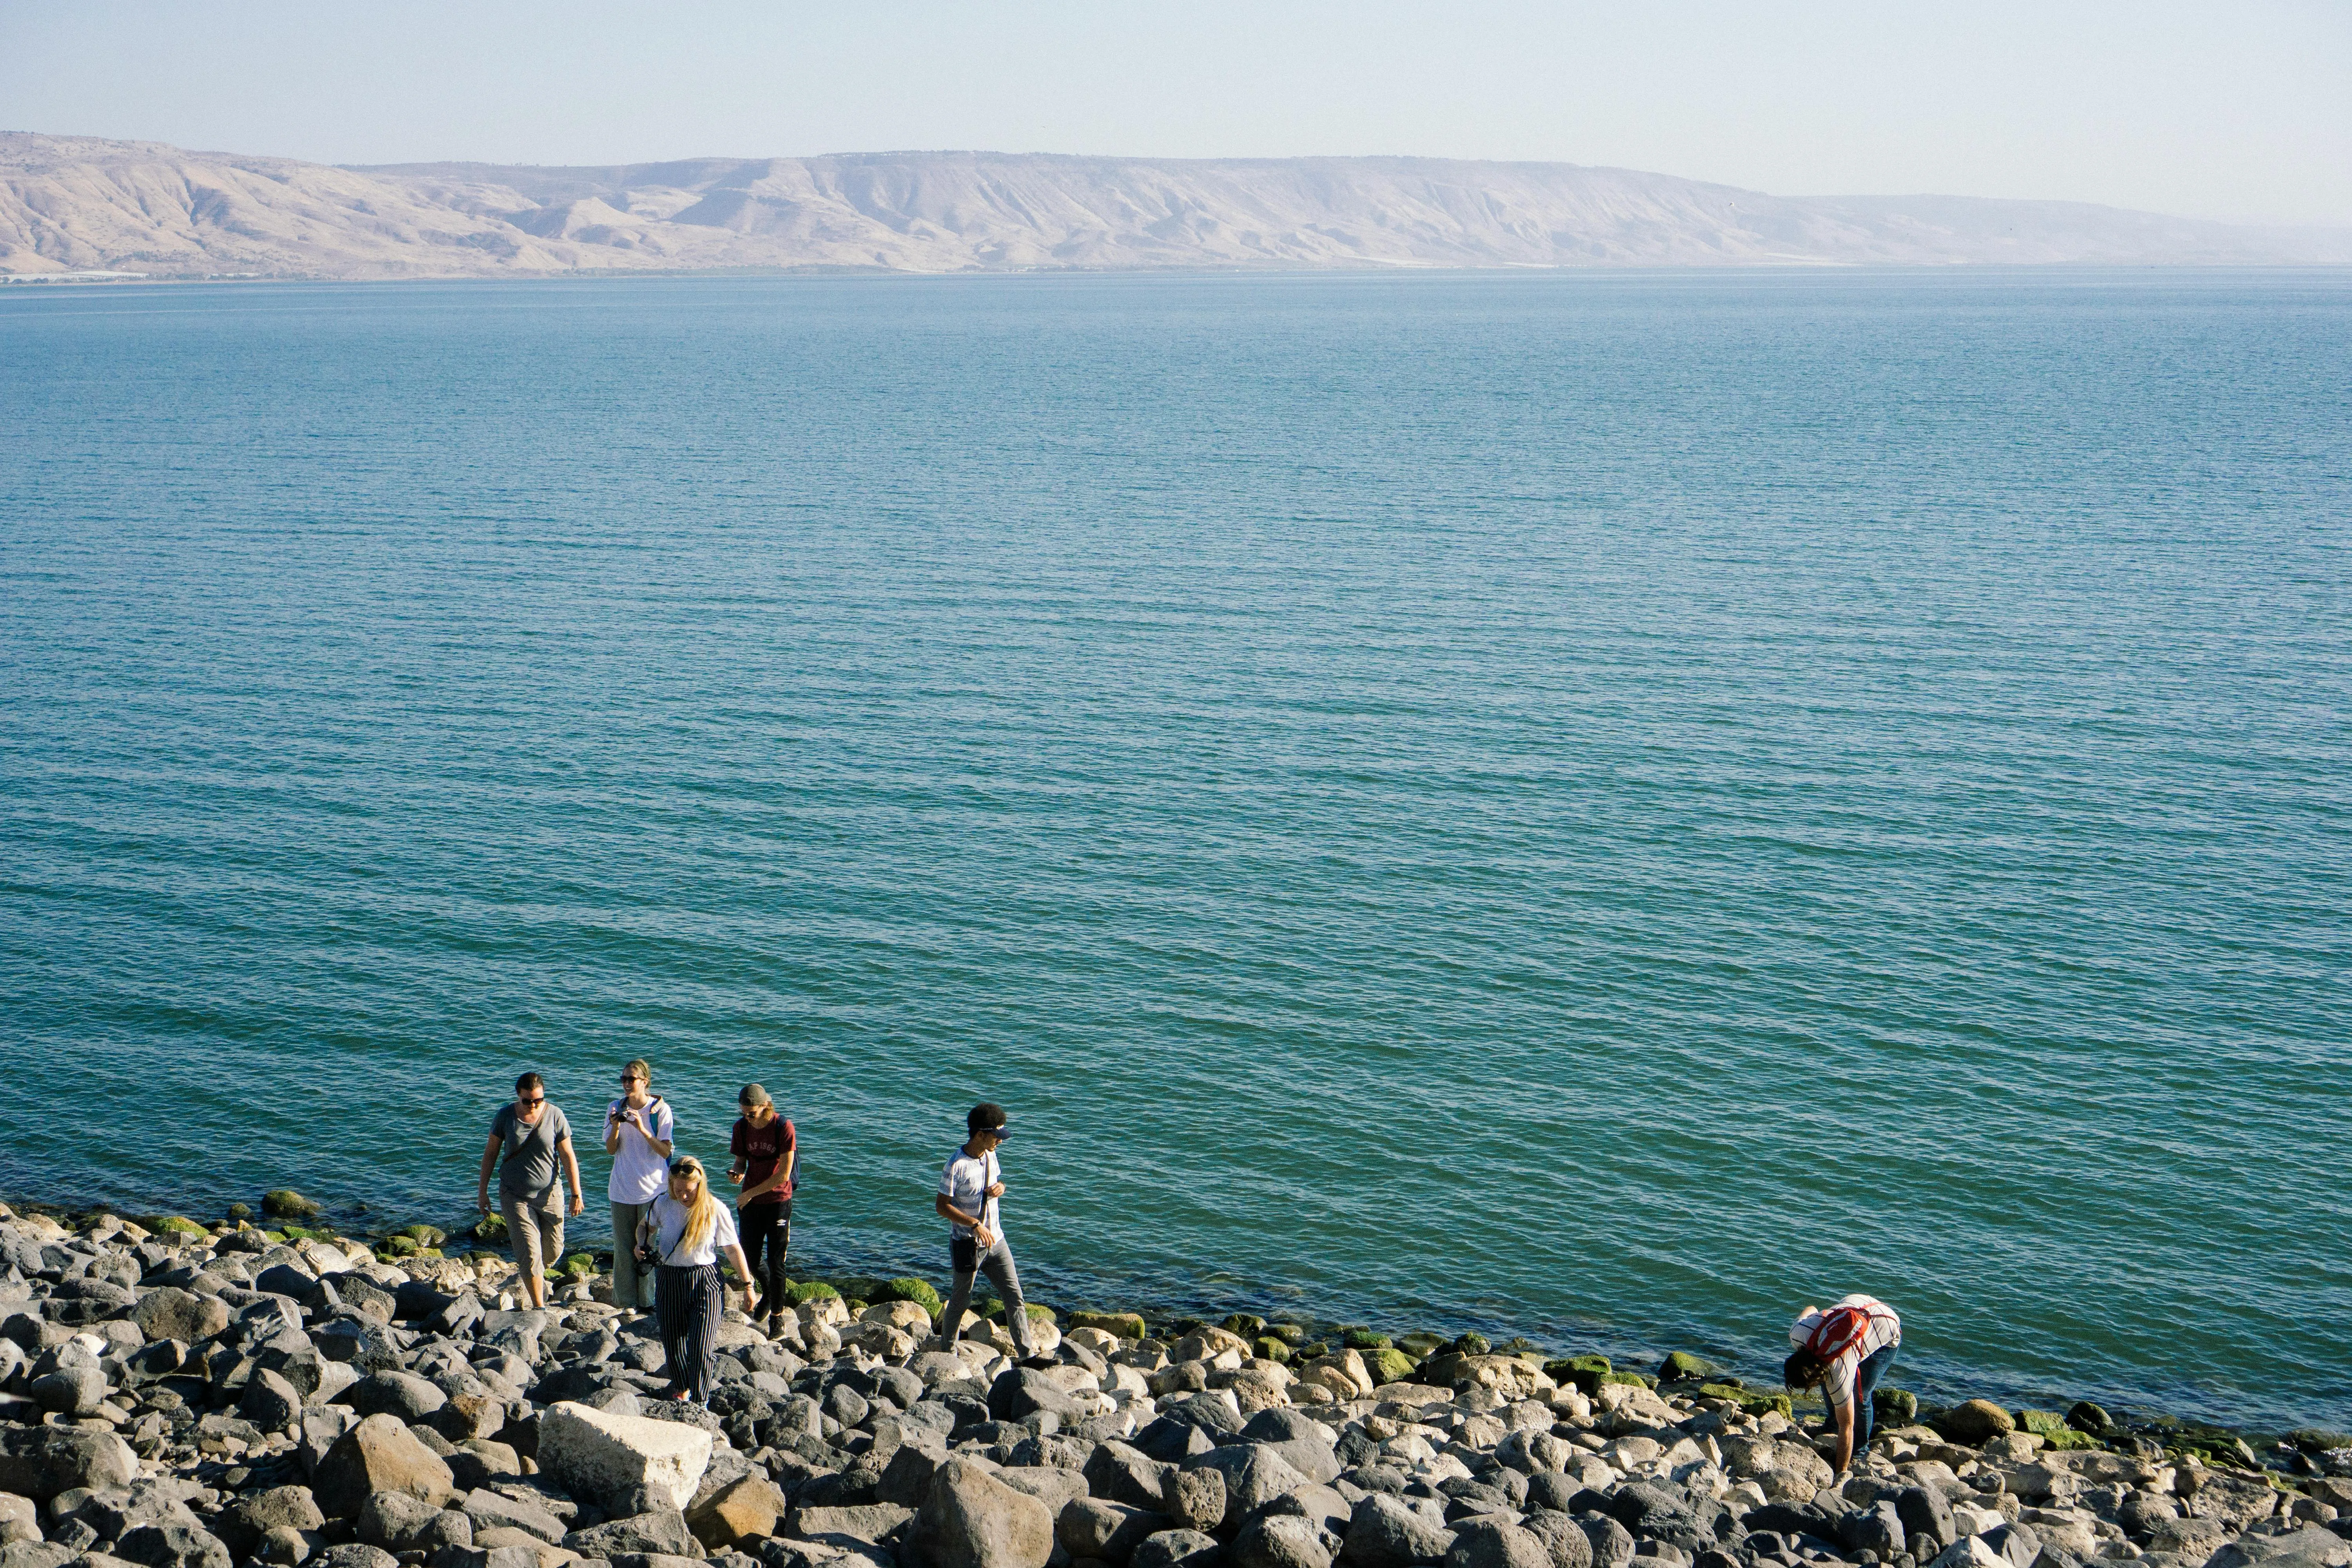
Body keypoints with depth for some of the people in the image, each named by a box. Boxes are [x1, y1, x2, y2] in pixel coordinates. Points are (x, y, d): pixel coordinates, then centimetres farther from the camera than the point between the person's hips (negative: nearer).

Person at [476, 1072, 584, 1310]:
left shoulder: (555, 1116, -8)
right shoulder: (505, 1116, -7)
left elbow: (568, 1156, -4)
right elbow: (491, 1153, 4)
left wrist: (577, 1194, -6)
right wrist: (483, 1190, 5)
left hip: (549, 1194, 1)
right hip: (515, 1196, -1)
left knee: (553, 1251, 9)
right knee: (530, 1253, -9)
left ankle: (536, 1278, 42)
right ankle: (540, 1309, -2)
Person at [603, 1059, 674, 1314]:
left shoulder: (660, 1110, -7)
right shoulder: (616, 1109, 2)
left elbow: (666, 1151, -12)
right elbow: (611, 1150, 3)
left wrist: (643, 1129, -24)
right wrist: (616, 1127, -15)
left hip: (652, 1188, -3)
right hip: (622, 1189, 3)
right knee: (624, 1246, 6)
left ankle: (648, 1300, 12)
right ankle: (626, 1300, 15)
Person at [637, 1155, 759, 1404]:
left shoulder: (715, 1210, -10)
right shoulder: (664, 1204, -4)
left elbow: (733, 1249, -1)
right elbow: (645, 1226, 18)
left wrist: (748, 1286, 3)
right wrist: (643, 1245, -5)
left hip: (705, 1283, -3)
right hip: (669, 1282, 3)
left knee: (700, 1350, -11)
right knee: (673, 1345, 14)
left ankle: (699, 1405, 1)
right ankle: (682, 1388, 41)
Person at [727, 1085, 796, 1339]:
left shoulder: (783, 1127, -17)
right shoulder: (742, 1127, -2)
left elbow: (784, 1175, -17)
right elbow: (741, 1160, 9)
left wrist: (750, 1193, -15)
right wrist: (736, 1173, -16)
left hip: (778, 1202, -4)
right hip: (750, 1203, 4)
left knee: (775, 1261, -1)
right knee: (751, 1258, 10)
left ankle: (777, 1315, 12)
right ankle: (767, 1292, 40)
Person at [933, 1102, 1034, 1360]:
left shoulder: (990, 1155, 2)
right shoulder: (957, 1165, -20)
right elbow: (942, 1206, -19)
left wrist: (1000, 1188, -6)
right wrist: (975, 1225, -25)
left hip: (995, 1240, 6)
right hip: (968, 1244, -6)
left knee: (1015, 1297, 3)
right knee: (961, 1301, 9)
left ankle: (1026, 1355, 6)